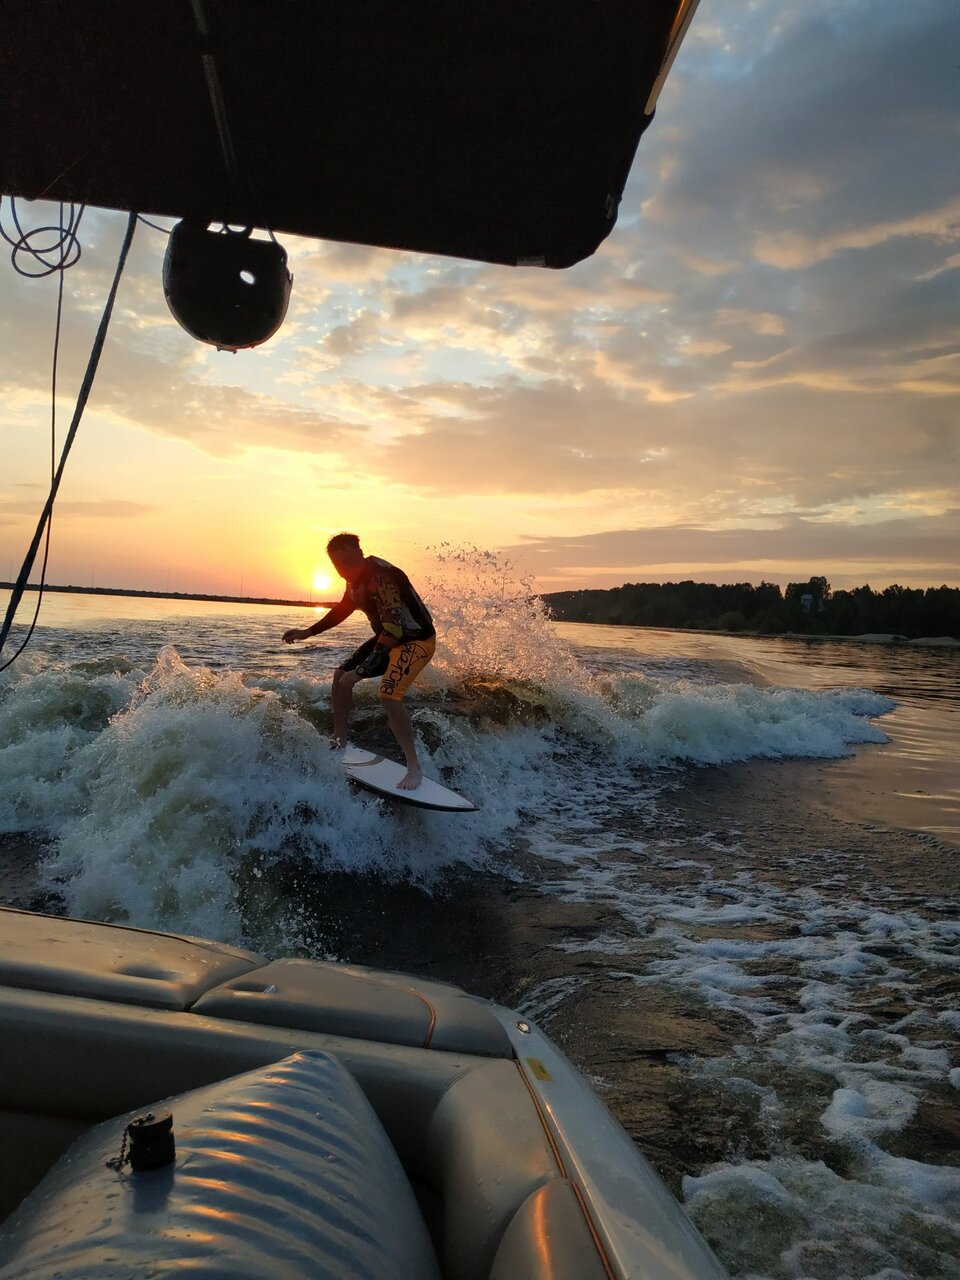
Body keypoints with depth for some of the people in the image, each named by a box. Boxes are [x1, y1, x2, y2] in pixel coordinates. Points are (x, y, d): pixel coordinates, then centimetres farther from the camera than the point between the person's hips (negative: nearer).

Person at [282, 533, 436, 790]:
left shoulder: (382, 577, -29)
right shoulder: (356, 578, 1)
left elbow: (393, 628, -36)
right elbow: (341, 611, 20)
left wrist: (360, 670, -39)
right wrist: (308, 632, 16)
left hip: (416, 639, -10)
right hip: (388, 637, 10)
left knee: (389, 695, -28)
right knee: (341, 675, 12)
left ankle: (414, 768, -21)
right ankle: (339, 740, 27)